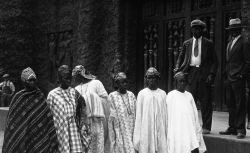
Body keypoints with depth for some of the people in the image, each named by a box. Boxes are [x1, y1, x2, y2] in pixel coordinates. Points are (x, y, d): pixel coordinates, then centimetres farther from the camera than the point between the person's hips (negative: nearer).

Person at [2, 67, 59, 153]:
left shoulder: (40, 97, 3)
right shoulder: (18, 97, 2)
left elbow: (48, 119, 2)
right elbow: (11, 121, 5)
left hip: (38, 135, 1)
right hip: (21, 137, 0)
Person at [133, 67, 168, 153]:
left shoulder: (163, 94, 8)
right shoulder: (142, 94, 4)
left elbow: (166, 113, 8)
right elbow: (138, 115, 4)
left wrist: (167, 132, 2)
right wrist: (137, 135, -2)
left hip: (160, 130, 1)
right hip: (146, 130, -1)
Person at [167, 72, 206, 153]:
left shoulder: (189, 95, 13)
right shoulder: (171, 95, 1)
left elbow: (195, 113, 15)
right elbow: (168, 115, 0)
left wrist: (197, 130, 11)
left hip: (190, 130, 3)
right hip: (177, 131, -3)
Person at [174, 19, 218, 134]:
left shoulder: (208, 43, 6)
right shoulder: (187, 44, 12)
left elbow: (214, 60, 5)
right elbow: (181, 58, 17)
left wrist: (211, 74, -8)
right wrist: (177, 68, -2)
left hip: (204, 73, -2)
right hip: (191, 72, 2)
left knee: (205, 100, 0)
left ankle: (206, 127, 6)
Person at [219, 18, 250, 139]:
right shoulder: (230, 44, 19)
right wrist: (226, 75, 14)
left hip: (238, 79, -8)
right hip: (229, 79, 8)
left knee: (240, 105, -4)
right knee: (230, 104, 11)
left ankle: (240, 130, 0)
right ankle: (232, 128, 18)